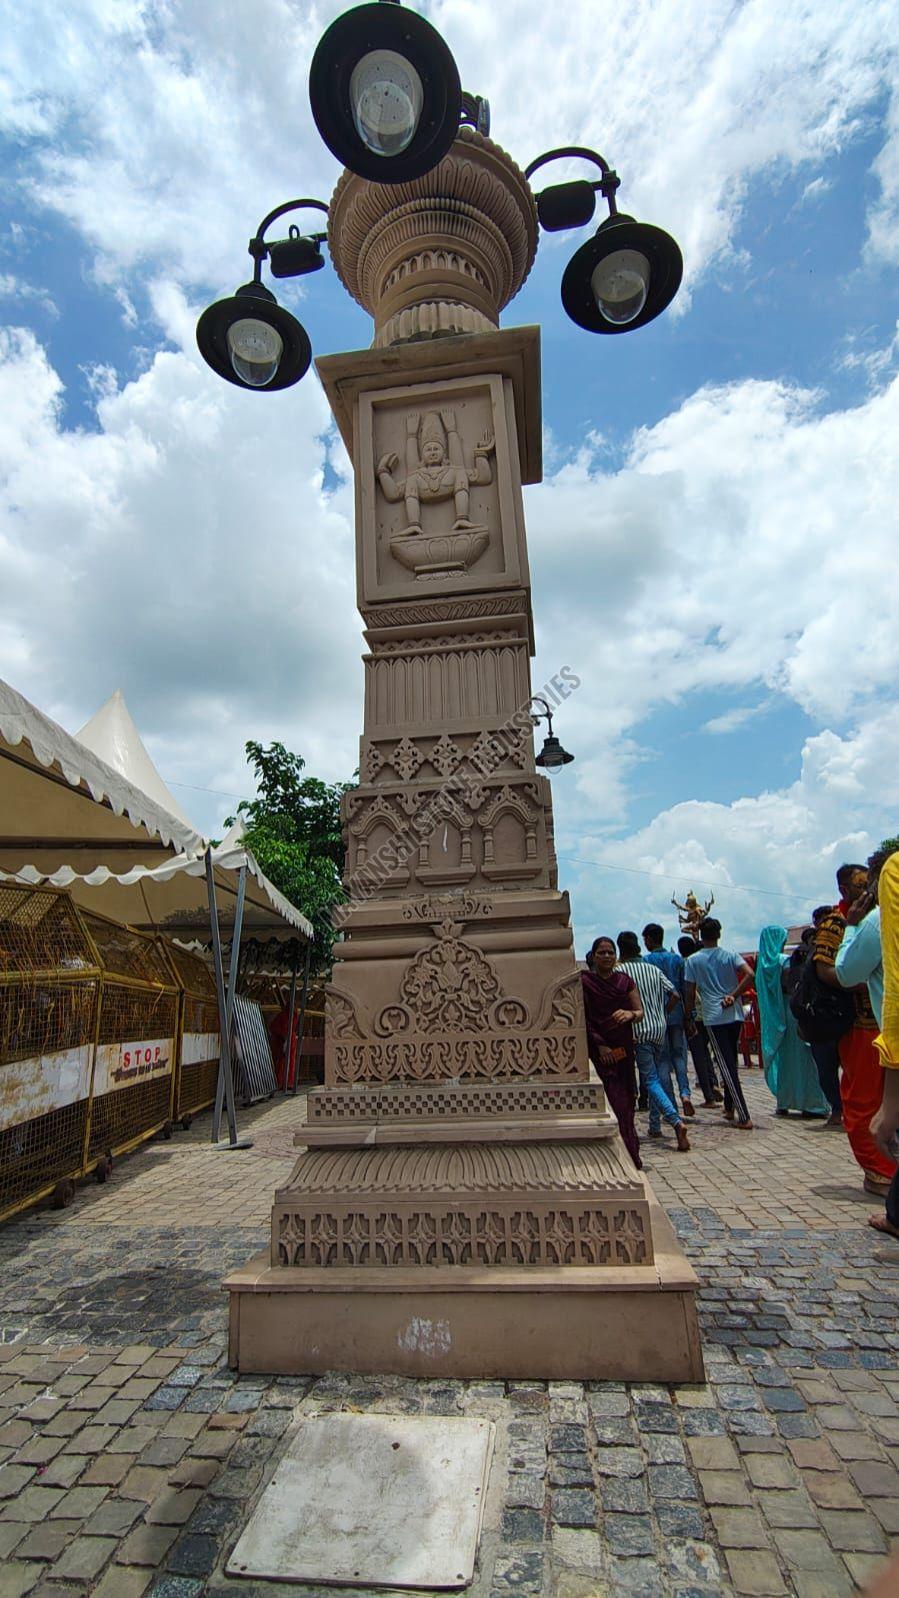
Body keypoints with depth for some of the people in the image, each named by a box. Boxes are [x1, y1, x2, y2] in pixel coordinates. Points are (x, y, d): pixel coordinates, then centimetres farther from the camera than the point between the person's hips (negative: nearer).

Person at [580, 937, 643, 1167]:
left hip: (624, 1047, 4)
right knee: (615, 1101, -8)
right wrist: (600, 1044, -13)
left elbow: (640, 1012, 6)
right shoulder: (584, 982, -4)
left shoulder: (624, 980, 9)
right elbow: (583, 1019, -6)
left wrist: (630, 1014, -16)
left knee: (626, 1100, 6)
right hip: (599, 1049, -4)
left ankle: (629, 1157, 18)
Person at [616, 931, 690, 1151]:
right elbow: (674, 994, 6)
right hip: (659, 1029, 6)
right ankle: (655, 1126, 21)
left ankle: (676, 1122, -23)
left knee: (650, 1080, -5)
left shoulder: (620, 970, -6)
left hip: (639, 1031, -6)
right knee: (654, 1075, 18)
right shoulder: (653, 969, 9)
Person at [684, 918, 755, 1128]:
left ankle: (744, 1117, -6)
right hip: (735, 1014, 4)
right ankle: (730, 1108, 27)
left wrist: (688, 1018, 10)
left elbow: (690, 993, -1)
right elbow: (749, 974, -12)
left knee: (727, 1066, -2)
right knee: (731, 1062, 18)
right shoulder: (730, 955, 5)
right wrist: (733, 995, -4)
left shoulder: (693, 960, -1)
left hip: (714, 1017, -4)